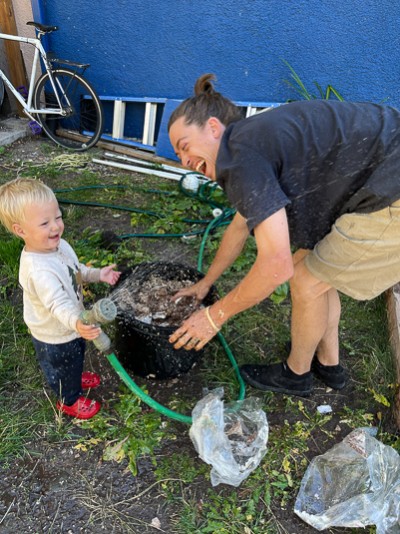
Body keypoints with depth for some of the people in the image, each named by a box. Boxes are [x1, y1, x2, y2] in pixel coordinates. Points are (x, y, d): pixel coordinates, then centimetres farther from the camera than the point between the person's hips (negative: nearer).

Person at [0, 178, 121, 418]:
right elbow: (59, 304, -49)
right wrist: (76, 323, -66)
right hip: (55, 337, -8)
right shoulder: (38, 270, -42)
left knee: (77, 358, 36)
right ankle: (69, 400, 52)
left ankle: (76, 377, 67)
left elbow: (76, 271, 5)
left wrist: (98, 274, -7)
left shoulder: (59, 245, -12)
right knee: (61, 368, 23)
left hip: (72, 327, 8)